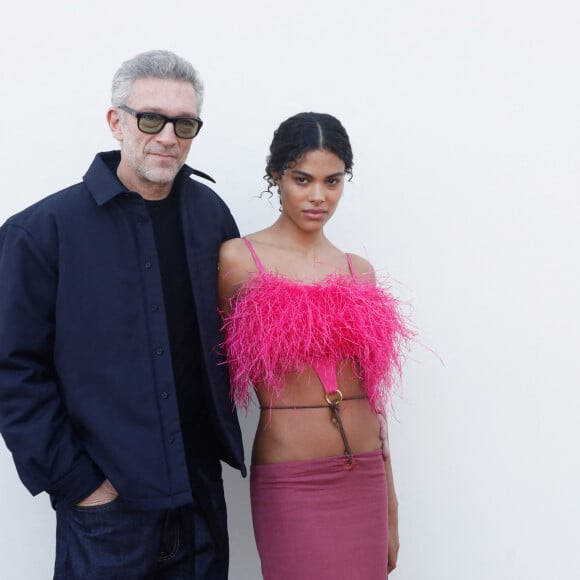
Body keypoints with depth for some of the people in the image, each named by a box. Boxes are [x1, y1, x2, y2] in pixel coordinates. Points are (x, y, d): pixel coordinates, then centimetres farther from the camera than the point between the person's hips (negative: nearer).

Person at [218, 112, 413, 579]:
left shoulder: (359, 272, 8)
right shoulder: (238, 260, -5)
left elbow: (373, 390, 11)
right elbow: (214, 369, 3)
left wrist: (391, 509, 13)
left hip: (366, 481, 4)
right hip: (291, 484, -4)